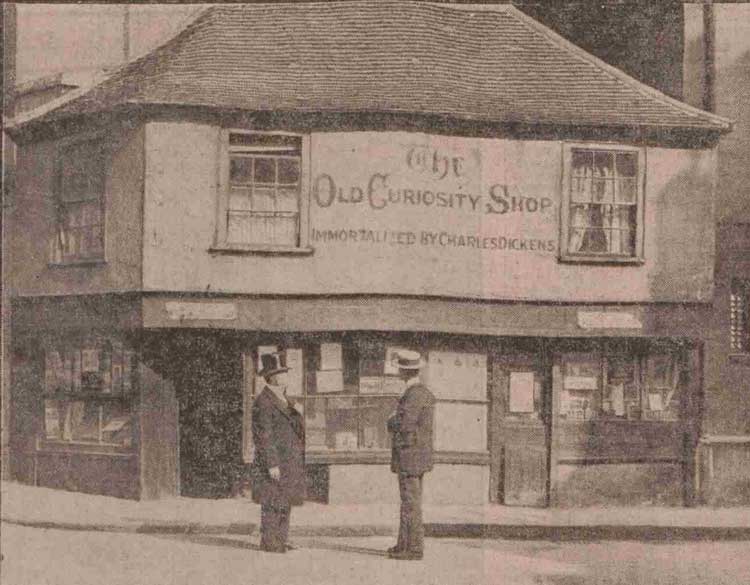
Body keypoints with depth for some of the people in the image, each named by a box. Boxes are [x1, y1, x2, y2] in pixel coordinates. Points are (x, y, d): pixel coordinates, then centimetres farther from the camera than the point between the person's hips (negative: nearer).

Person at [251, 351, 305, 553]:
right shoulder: (263, 402, -14)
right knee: (273, 503, -7)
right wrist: (272, 464, -20)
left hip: (288, 462, 9)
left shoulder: (282, 400, 16)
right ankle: (269, 542, -3)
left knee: (285, 503, 12)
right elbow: (264, 436, -17)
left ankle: (280, 540, 18)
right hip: (274, 462, -9)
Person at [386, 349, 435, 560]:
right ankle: (404, 545, 22)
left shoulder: (412, 395, -18)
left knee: (411, 504, -5)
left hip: (408, 458, -10)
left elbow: (404, 427, -24)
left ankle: (414, 549, -2)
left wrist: (391, 422, -4)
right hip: (420, 456, 10)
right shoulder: (425, 393, 14)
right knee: (409, 502, 15)